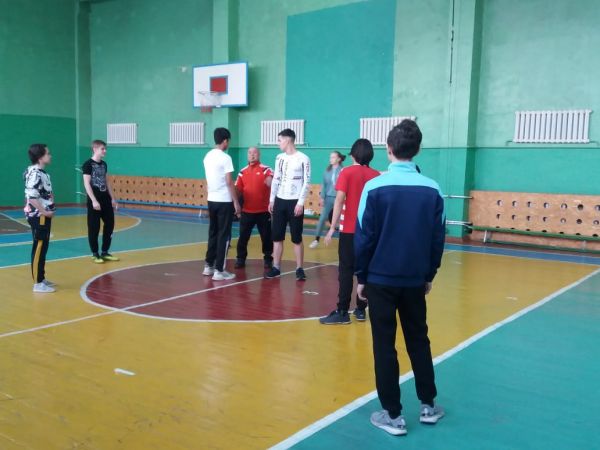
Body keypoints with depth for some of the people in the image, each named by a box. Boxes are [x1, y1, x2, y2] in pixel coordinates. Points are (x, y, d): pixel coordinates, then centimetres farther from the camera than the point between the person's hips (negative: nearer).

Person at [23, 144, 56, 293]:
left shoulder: (42, 172, 12)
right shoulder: (34, 173, -18)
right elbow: (31, 197, -25)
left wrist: (49, 210, 9)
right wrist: (44, 212, -19)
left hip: (43, 216, 10)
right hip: (38, 216, -10)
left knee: (43, 248, 15)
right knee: (38, 249, -4)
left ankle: (42, 278, 25)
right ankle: (38, 283, 2)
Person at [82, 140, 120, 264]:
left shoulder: (104, 164, 12)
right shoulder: (88, 164, -9)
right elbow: (86, 184, -15)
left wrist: (113, 198, 15)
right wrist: (94, 200, -21)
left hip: (106, 200, 7)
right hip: (95, 201, -7)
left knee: (110, 225, 9)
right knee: (94, 228, 0)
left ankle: (105, 252, 19)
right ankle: (95, 254, 10)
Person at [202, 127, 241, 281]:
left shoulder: (208, 156, 9)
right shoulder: (225, 158, -14)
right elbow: (229, 182, -16)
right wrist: (236, 202, -11)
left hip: (212, 200, 8)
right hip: (224, 201, -7)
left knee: (213, 233, 16)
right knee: (224, 235, -1)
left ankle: (209, 266, 22)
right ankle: (219, 271, 0)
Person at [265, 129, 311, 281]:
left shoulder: (303, 159, -7)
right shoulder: (279, 158, 11)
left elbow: (306, 182, -10)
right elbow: (276, 180, 15)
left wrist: (301, 202, -15)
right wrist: (272, 200, 10)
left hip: (295, 202, -6)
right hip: (280, 201, 6)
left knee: (296, 238, 0)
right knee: (277, 236, 6)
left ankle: (299, 269, 9)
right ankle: (276, 268, 14)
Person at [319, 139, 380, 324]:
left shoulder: (347, 173, -5)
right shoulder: (376, 175, 5)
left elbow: (339, 200, -12)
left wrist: (332, 228, -10)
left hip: (349, 229, -3)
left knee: (346, 270, -1)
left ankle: (342, 312, -1)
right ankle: (361, 309, 14)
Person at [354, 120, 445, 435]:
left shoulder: (375, 187, -12)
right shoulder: (432, 190, -3)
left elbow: (363, 237, -9)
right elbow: (438, 239, 2)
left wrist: (361, 277, 3)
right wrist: (429, 275, 15)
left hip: (380, 279, -3)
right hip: (415, 279, 3)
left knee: (384, 345, 7)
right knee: (419, 340, 18)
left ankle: (393, 415, 14)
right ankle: (428, 406, 29)